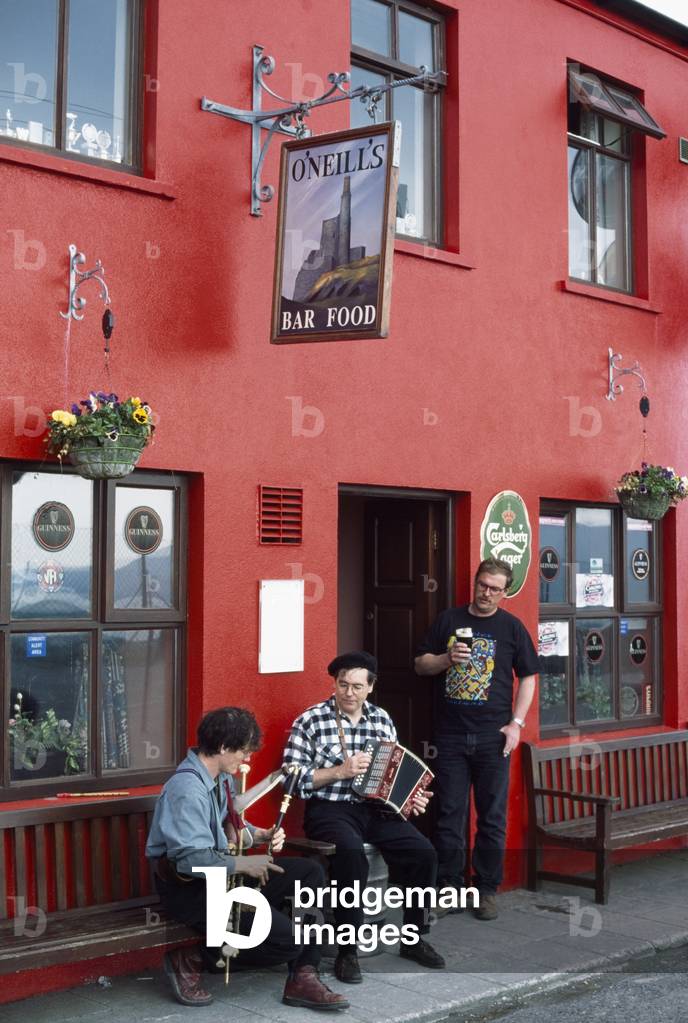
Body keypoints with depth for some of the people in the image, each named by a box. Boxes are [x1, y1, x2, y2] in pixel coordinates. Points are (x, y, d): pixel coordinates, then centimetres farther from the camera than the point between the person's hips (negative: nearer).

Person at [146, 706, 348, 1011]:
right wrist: (244, 864, -19)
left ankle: (302, 978, 1)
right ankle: (190, 961, -5)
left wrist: (262, 835, 5)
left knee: (310, 873, 3)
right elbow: (192, 858, -30)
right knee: (285, 940, -20)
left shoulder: (222, 778, 7)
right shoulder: (187, 789, -24)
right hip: (190, 887, -10)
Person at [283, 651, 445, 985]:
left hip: (375, 809, 5)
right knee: (352, 852, -35)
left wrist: (411, 797, 0)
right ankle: (347, 951, -22)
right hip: (329, 810, -5)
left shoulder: (382, 720, 11)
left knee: (423, 852, -16)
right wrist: (340, 771, -16)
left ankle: (413, 939, 5)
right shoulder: (310, 721, -4)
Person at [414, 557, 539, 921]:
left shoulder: (511, 627, 5)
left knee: (492, 817, 4)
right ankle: (449, 886, 15)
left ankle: (487, 890, 14)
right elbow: (421, 664, 11)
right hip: (451, 736, 1)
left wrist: (516, 723, -4)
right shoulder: (448, 620, 8)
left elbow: (527, 677, 6)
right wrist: (447, 658, -9)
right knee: (449, 815, 5)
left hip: (492, 737, -1)